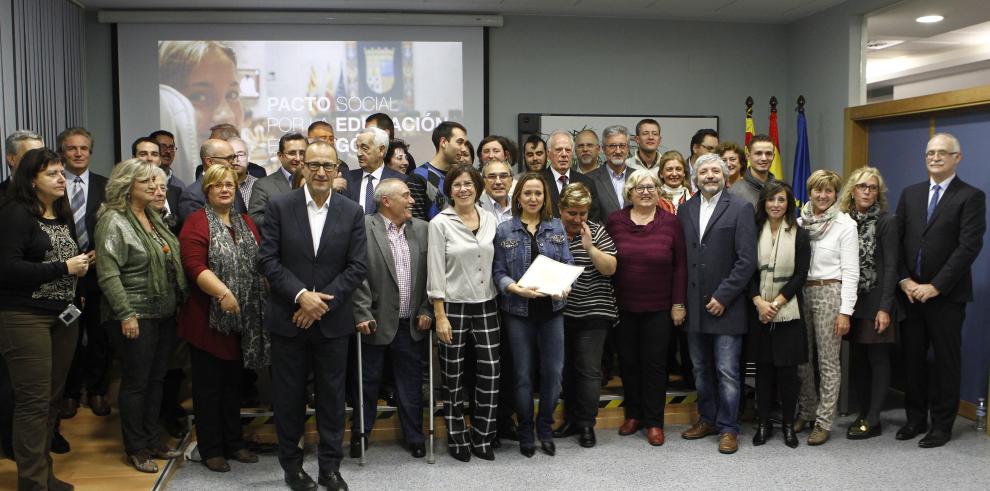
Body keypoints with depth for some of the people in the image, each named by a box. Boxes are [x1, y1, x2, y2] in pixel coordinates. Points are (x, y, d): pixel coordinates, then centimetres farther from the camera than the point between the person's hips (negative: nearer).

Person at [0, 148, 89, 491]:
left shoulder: (64, 215, 15)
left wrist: (81, 267, 7)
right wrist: (63, 268, -16)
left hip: (63, 315, 7)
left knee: (53, 398, 9)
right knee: (33, 401, -5)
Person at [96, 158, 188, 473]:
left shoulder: (154, 217, 12)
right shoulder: (114, 222, -13)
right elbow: (108, 275, -18)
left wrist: (178, 300, 13)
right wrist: (126, 314, -21)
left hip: (164, 313, 8)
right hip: (135, 317, -8)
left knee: (156, 379, 15)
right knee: (136, 382, 3)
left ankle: (152, 441, 27)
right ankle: (135, 449, 16)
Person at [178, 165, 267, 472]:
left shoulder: (246, 223, 13)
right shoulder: (197, 222, -7)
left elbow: (258, 262, 13)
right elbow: (194, 266, -18)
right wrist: (222, 292, -28)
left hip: (242, 320, 6)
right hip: (208, 319, -6)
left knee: (233, 383, 16)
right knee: (208, 385, 5)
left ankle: (233, 442, 27)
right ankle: (210, 449, 16)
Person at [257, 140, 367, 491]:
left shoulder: (352, 212, 1)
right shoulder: (279, 207, -1)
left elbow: (357, 266, -3)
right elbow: (267, 260, -5)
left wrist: (322, 302, -12)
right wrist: (301, 295, -16)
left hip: (333, 320, 1)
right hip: (287, 318, -1)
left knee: (332, 396, 8)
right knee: (289, 395, 9)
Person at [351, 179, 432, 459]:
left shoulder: (422, 229, 7)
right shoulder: (363, 227, -7)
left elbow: (430, 274, 8)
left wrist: (427, 311, 2)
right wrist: (362, 314, -15)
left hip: (412, 324, 3)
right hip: (376, 323, -3)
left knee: (411, 383, 11)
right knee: (368, 382, 9)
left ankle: (415, 437, 24)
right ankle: (360, 435, 26)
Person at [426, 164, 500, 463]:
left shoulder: (490, 220, 6)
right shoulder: (440, 223, -5)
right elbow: (435, 272, -7)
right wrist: (440, 316, -11)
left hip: (486, 307, 3)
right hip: (453, 307, -3)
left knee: (490, 375, 0)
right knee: (453, 379, 6)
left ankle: (482, 438, 16)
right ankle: (457, 440, 22)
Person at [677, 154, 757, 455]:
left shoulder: (741, 210, -4)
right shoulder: (685, 210, 9)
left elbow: (747, 261, -10)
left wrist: (722, 297, -13)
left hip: (726, 306, -5)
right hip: (694, 306, 5)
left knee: (727, 371, 0)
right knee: (701, 369, 15)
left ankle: (728, 428, 12)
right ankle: (708, 419, 29)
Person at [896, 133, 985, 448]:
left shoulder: (971, 197, -5)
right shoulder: (910, 194, 10)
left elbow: (969, 246, -13)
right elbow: (896, 240, 7)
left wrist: (935, 286, -16)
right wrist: (904, 280, -5)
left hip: (947, 295, -4)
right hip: (910, 293, 4)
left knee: (945, 361, 6)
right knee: (912, 359, 10)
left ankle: (942, 424, 17)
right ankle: (915, 418, 23)